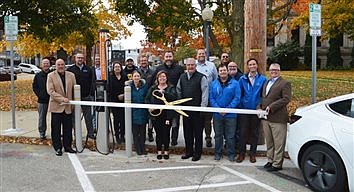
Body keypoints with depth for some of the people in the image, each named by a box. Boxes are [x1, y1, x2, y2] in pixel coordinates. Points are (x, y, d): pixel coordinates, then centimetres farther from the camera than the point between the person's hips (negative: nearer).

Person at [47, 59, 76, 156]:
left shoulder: (71, 75, 9)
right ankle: (58, 148, 13)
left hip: (68, 107, 3)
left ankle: (67, 146, 20)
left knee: (68, 128, 8)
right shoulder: (51, 76, -1)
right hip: (56, 106, -3)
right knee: (56, 129, 3)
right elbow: (50, 91, -9)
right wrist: (62, 98, -18)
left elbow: (75, 90, 11)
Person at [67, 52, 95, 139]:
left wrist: (91, 94, 2)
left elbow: (92, 82, 9)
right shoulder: (70, 69, 3)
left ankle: (90, 133, 9)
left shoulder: (88, 69, 9)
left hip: (86, 96, 1)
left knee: (88, 116, 3)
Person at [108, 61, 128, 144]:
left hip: (123, 101, 1)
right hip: (114, 101, -1)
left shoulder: (124, 77, 7)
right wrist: (117, 96, -10)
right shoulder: (111, 77, 2)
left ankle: (122, 135, 11)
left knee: (123, 118, 1)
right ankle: (117, 136, 10)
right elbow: (110, 90, -2)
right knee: (116, 118, 3)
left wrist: (123, 95, -10)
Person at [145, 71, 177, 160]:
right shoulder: (153, 88, 13)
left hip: (167, 114, -1)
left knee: (166, 132, 2)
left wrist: (164, 93, -21)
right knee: (158, 133, 5)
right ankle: (159, 151, 16)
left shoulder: (171, 88, 5)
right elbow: (147, 99, 11)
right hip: (156, 114, 2)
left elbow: (174, 97, -13)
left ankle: (166, 151, 16)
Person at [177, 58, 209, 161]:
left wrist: (203, 106, -16)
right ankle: (189, 152, 25)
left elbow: (205, 92, -10)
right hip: (185, 109, 6)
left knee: (198, 132, 3)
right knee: (187, 131, 13)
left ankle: (197, 153, 14)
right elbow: (178, 91, 19)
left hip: (197, 109, -5)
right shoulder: (182, 77, 12)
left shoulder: (201, 77, -5)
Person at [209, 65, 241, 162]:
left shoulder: (235, 83, -2)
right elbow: (211, 98, 1)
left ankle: (231, 154, 18)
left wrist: (227, 109, -15)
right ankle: (218, 153, 24)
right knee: (218, 135, 12)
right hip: (217, 115, 2)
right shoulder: (214, 84, 5)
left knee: (230, 136, 6)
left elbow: (237, 98, -7)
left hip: (230, 115, -2)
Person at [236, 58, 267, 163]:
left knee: (254, 133, 9)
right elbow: (239, 94, 7)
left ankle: (252, 153, 21)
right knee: (243, 132, 2)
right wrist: (240, 106, -1)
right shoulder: (242, 79, 4)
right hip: (244, 110, 1)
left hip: (256, 110, 0)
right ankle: (241, 153, 14)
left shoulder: (263, 79, 1)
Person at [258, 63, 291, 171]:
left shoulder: (285, 83, -4)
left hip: (277, 118, -7)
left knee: (278, 143, 0)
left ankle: (277, 164, 7)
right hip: (265, 118, 8)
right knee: (269, 142, 16)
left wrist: (271, 107, -19)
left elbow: (286, 99, -14)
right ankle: (270, 160, 28)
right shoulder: (266, 83, 20)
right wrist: (259, 107, 4)